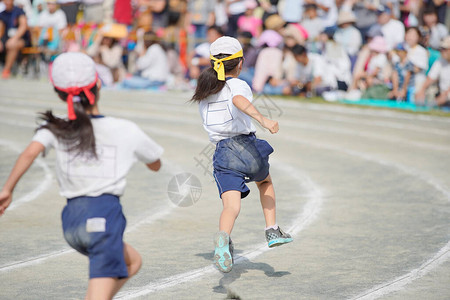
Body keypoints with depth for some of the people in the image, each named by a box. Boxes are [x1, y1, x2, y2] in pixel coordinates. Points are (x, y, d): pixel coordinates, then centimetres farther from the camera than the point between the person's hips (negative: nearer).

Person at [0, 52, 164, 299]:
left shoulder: (55, 129, 7)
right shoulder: (126, 130, 6)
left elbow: (31, 151, -13)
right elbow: (155, 165, 21)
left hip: (71, 216, 5)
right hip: (105, 213, -5)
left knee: (132, 261, 27)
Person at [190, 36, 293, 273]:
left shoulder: (205, 90, 12)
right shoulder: (238, 85, -6)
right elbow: (239, 100, -30)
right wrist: (263, 120, -40)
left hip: (222, 153, 3)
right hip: (246, 147, -3)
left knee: (231, 206, -11)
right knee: (265, 182, 30)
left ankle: (222, 238, -42)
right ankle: (272, 231, 23)